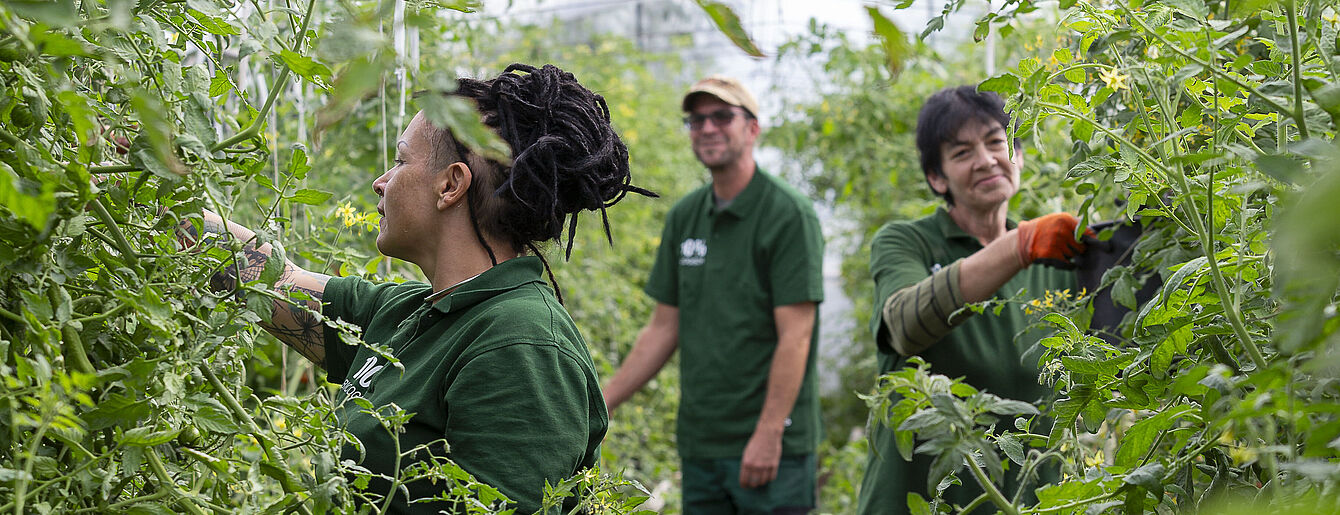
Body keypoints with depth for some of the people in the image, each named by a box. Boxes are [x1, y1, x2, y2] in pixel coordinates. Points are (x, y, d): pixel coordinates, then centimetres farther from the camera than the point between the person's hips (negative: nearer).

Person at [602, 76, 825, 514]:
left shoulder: (789, 215, -8)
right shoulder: (683, 217, 11)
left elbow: (795, 336, -13)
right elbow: (664, 329, 15)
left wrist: (768, 434, -18)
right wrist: (601, 403, 11)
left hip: (770, 445, -6)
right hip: (699, 445, 6)